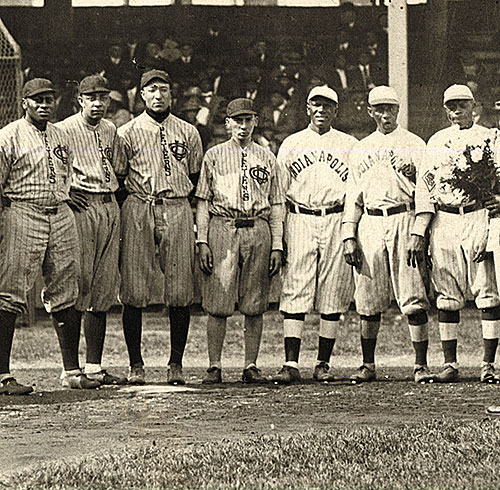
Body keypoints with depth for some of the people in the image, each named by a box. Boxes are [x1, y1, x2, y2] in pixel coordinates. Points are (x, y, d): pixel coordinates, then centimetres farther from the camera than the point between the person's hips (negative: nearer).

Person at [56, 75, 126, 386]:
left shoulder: (110, 130, 16)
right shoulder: (63, 130, -6)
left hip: (110, 209, 7)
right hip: (81, 209, -7)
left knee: (103, 290, 6)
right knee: (78, 289, -9)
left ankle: (95, 367, 10)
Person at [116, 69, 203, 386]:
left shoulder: (188, 133, 14)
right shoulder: (128, 133, 7)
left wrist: (192, 217, 11)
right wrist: (127, 213, 1)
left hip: (178, 209, 2)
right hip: (138, 209, -2)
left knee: (180, 291, -3)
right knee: (134, 291, -5)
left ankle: (176, 365, 3)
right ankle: (136, 365, 0)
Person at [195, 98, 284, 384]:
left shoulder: (267, 158, 14)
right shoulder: (214, 156, 9)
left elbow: (276, 205, 13)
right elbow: (203, 201, 6)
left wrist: (277, 245, 6)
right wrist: (202, 242, -3)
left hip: (258, 230, 2)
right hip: (222, 229, -2)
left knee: (255, 306, 2)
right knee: (219, 305, -4)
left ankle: (251, 366, 8)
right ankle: (214, 367, 0)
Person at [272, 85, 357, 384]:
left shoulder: (349, 146, 12)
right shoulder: (291, 144, 14)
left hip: (336, 223, 0)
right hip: (299, 221, 0)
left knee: (333, 295, -1)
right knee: (295, 293, -8)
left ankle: (324, 364, 5)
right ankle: (291, 364, -10)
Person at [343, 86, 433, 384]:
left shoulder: (414, 145, 8)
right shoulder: (360, 150, 17)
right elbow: (354, 197, 16)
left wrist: (410, 174, -14)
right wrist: (349, 237, 7)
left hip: (404, 221, -3)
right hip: (370, 224, 3)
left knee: (414, 301, -8)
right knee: (369, 302, 3)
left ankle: (421, 365, -6)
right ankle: (368, 365, 12)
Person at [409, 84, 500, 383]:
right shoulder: (436, 142, 14)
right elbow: (425, 187, 10)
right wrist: (419, 232, 0)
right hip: (444, 221, 3)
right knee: (447, 296, 2)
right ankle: (450, 364, 8)